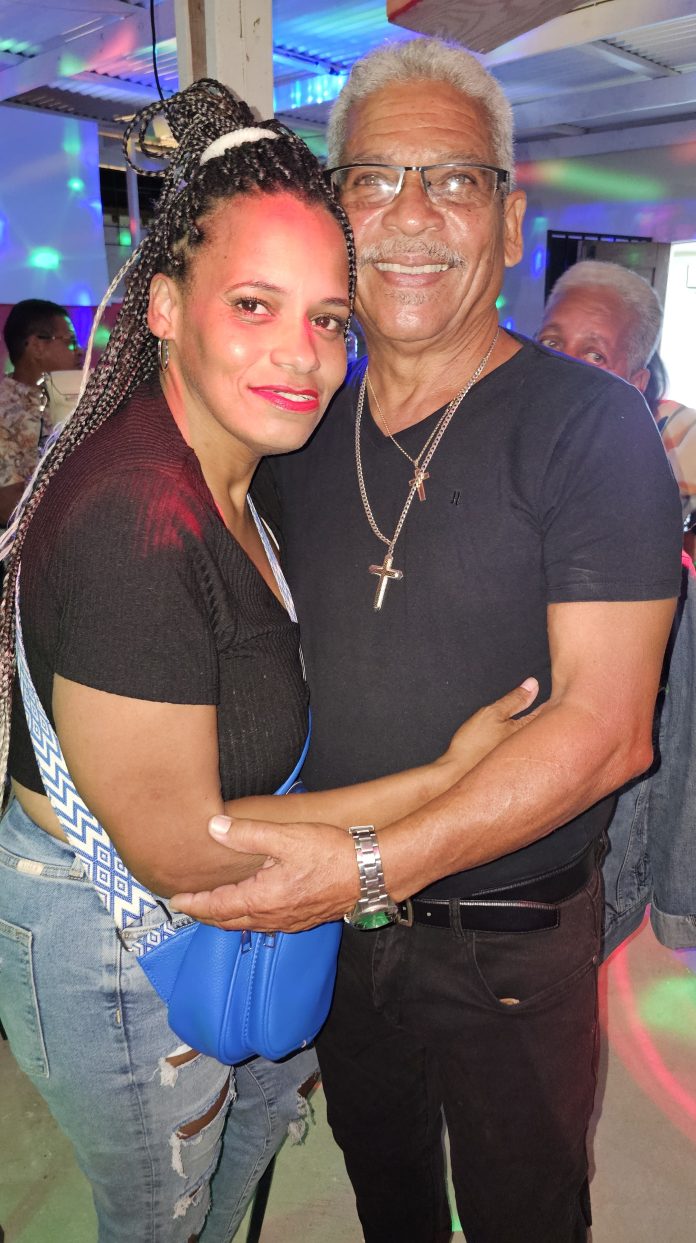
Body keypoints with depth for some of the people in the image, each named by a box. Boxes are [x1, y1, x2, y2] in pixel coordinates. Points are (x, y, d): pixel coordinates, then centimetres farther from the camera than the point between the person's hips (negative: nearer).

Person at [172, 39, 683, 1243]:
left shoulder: (590, 424, -17)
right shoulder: (299, 425, -1)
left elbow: (605, 727, -23)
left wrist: (375, 863, -27)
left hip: (511, 942, -4)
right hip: (329, 917, 5)